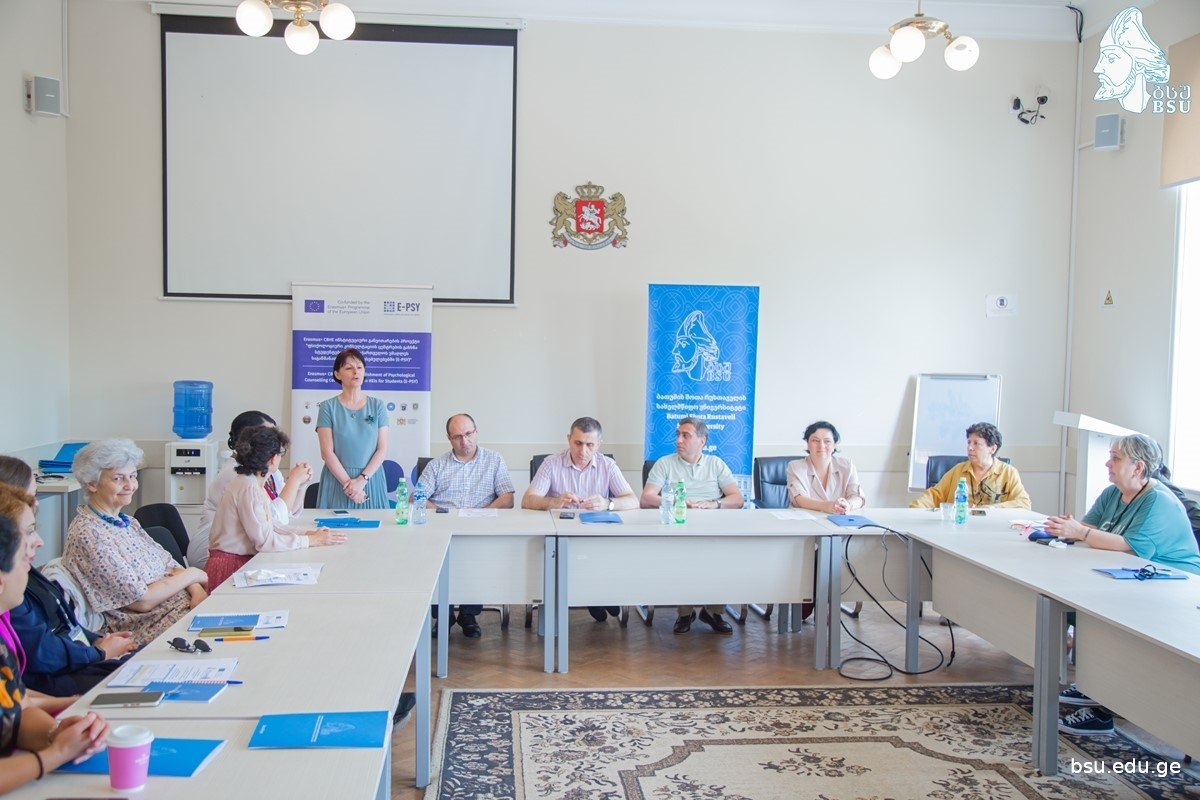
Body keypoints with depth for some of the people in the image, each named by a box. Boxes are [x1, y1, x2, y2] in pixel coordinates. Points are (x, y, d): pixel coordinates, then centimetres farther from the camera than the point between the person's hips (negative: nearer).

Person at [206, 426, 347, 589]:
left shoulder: (253, 484, 10)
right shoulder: (248, 488, -19)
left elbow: (269, 527, 11)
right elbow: (265, 540, -20)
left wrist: (308, 533, 1)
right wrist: (311, 540, -15)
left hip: (244, 562, 8)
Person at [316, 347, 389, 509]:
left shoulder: (377, 406, 5)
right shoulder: (328, 407, 0)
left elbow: (382, 449, 0)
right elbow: (327, 452, -6)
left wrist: (362, 479, -11)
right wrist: (348, 483, -13)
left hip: (371, 479, 2)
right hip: (337, 480, -1)